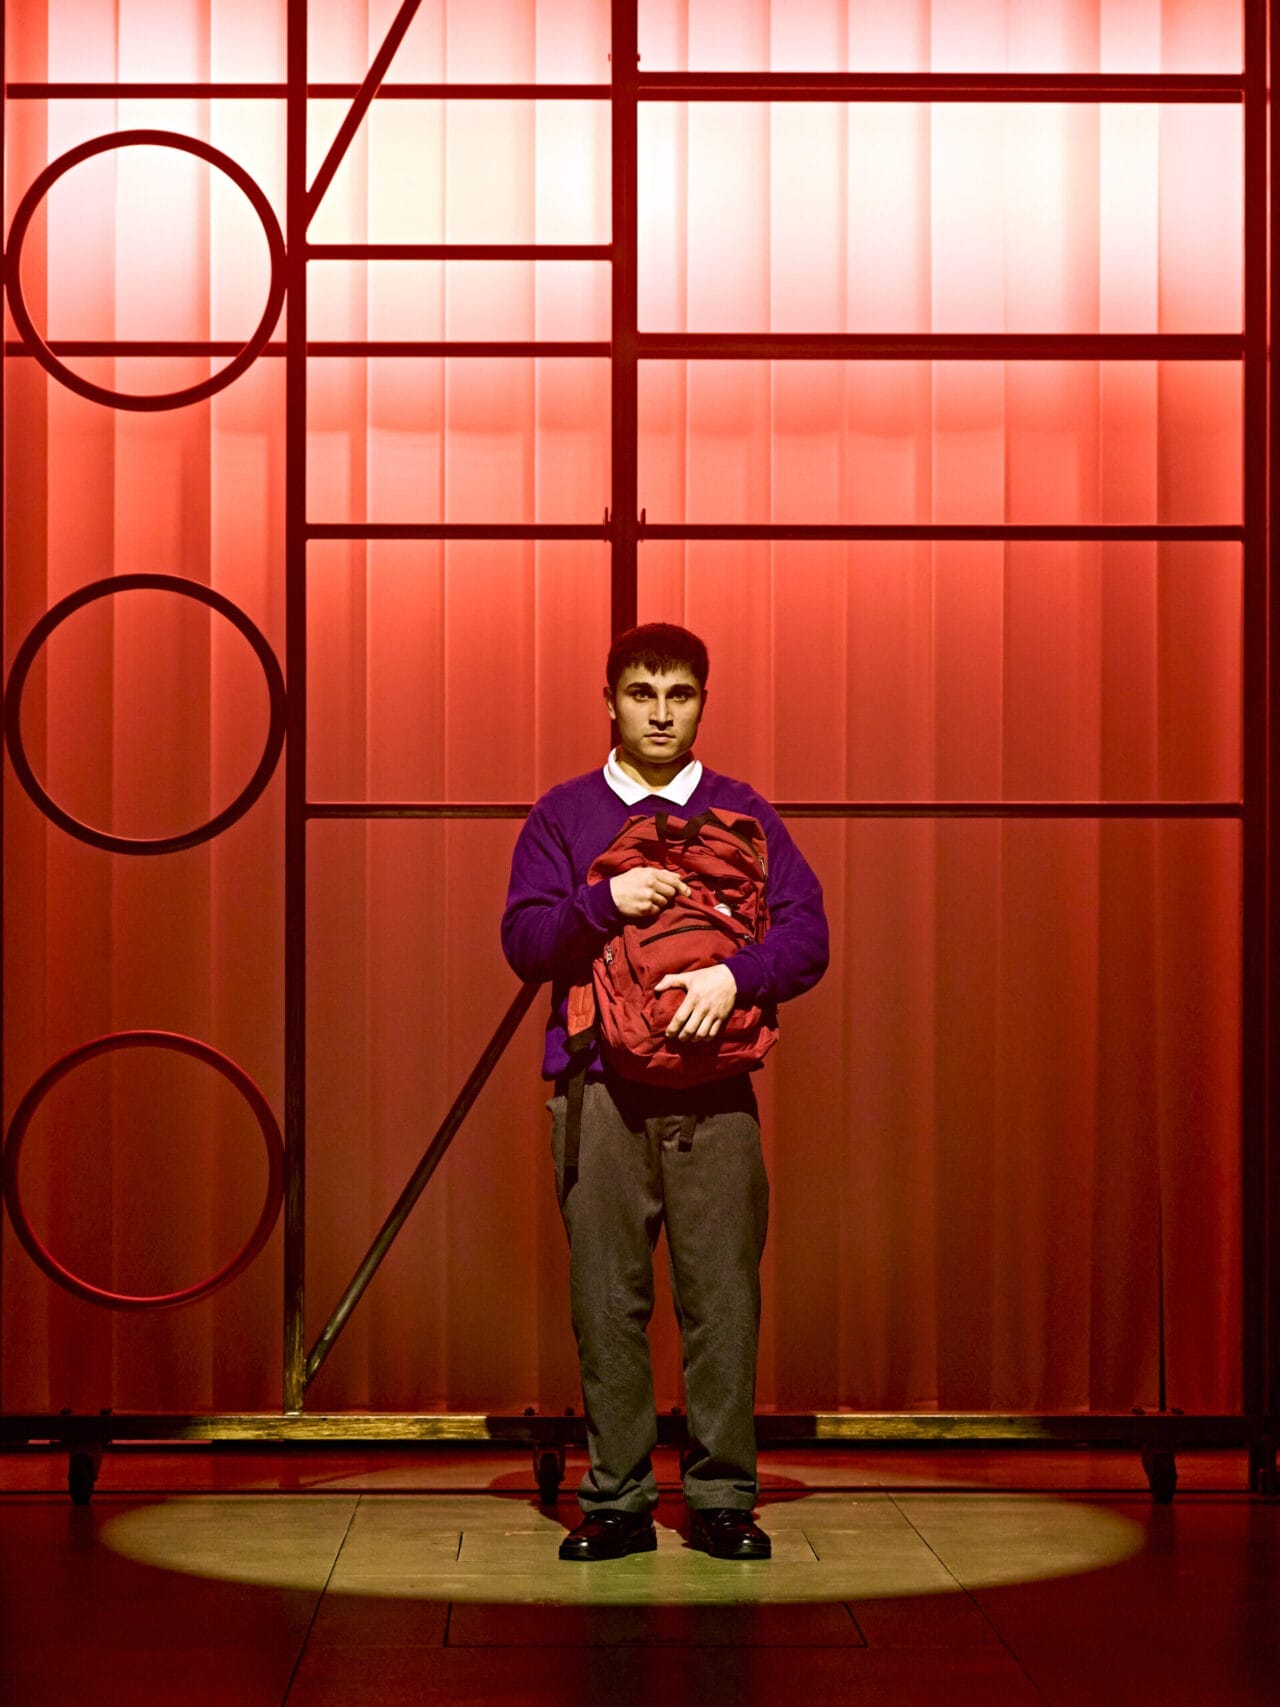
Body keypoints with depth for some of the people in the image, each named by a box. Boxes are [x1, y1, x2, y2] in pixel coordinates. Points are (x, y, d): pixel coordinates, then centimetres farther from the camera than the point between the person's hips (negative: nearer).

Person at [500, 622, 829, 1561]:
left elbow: (807, 935, 3)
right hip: (598, 1086, 0)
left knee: (723, 1296, -2)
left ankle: (724, 1499, 7)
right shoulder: (563, 815, 12)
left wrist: (734, 975, -15)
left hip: (714, 1088, 0)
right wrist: (605, 901, -13)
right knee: (607, 1299, 1)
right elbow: (524, 940, 3)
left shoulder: (744, 814, 12)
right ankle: (617, 1501, 8)